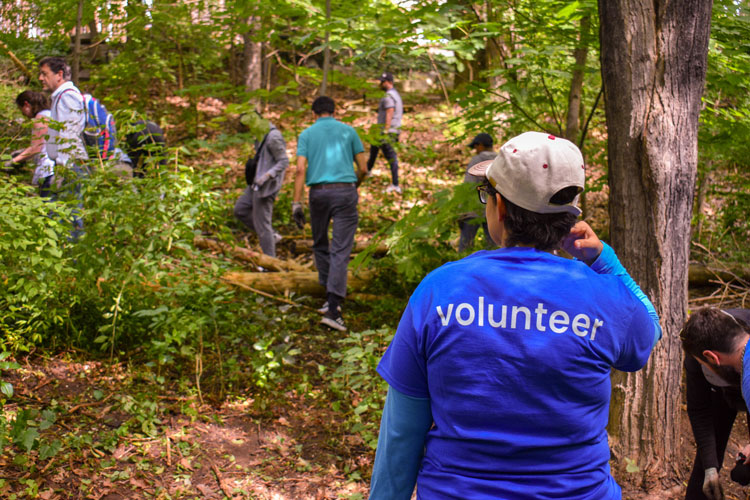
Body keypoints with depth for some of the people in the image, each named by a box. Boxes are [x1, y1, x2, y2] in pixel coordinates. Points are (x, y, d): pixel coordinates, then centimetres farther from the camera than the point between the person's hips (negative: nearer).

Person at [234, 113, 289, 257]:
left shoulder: (273, 137, -19)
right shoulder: (262, 134, 10)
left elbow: (284, 161, -19)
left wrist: (267, 175, -28)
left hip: (267, 186, -10)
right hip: (258, 183, 10)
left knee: (261, 222, -4)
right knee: (240, 210, 15)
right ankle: (271, 236, 17)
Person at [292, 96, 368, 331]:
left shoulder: (307, 134, 9)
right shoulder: (348, 131, 11)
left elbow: (300, 169, -4)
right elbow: (363, 168, 9)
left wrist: (296, 203, -5)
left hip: (318, 192, 1)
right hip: (345, 191, -1)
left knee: (320, 246, 20)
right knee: (340, 250, -5)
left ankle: (331, 298, 24)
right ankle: (333, 309, -15)